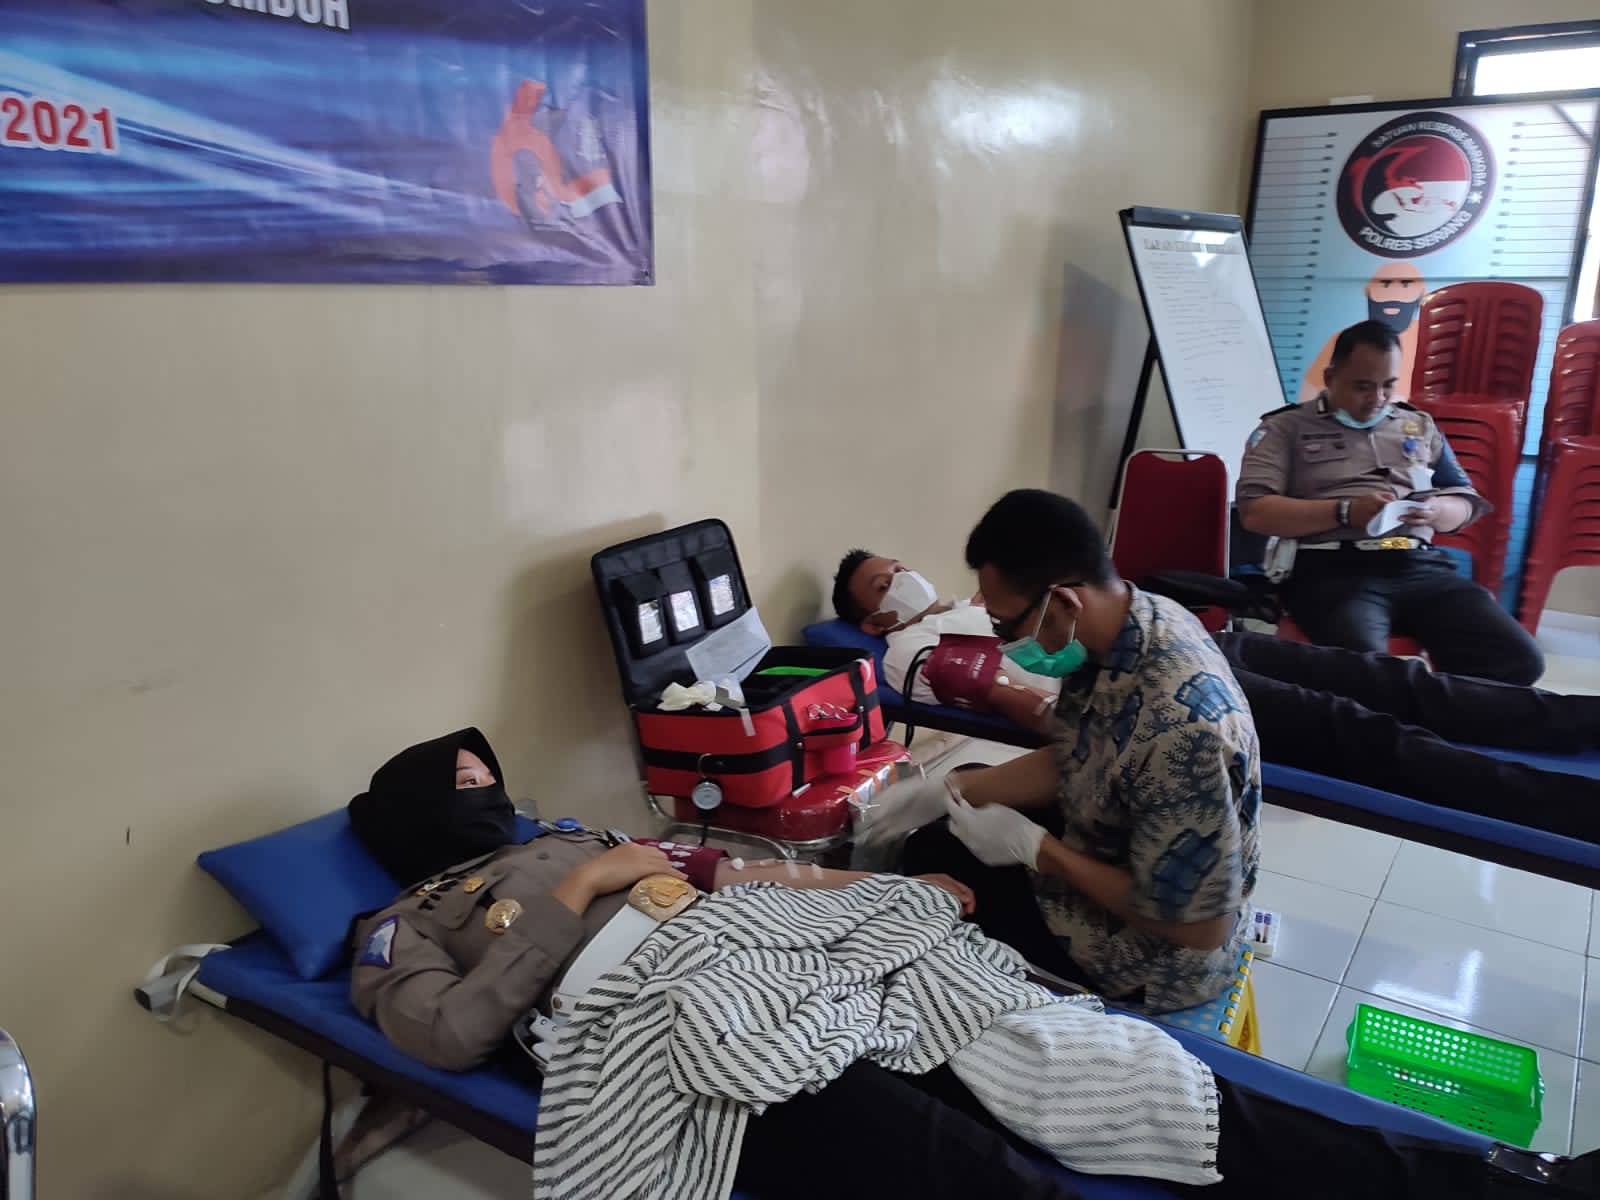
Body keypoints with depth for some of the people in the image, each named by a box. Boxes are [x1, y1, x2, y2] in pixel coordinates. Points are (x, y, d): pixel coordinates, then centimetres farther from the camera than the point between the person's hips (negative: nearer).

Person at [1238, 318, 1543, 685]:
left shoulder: (1419, 425, 25)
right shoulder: (1286, 427, 9)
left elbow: (1467, 502, 26)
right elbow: (1254, 512, -3)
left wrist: (1435, 511, 0)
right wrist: (1345, 512, -14)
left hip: (1422, 567, 5)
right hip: (1333, 570, -5)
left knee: (1519, 658, -18)